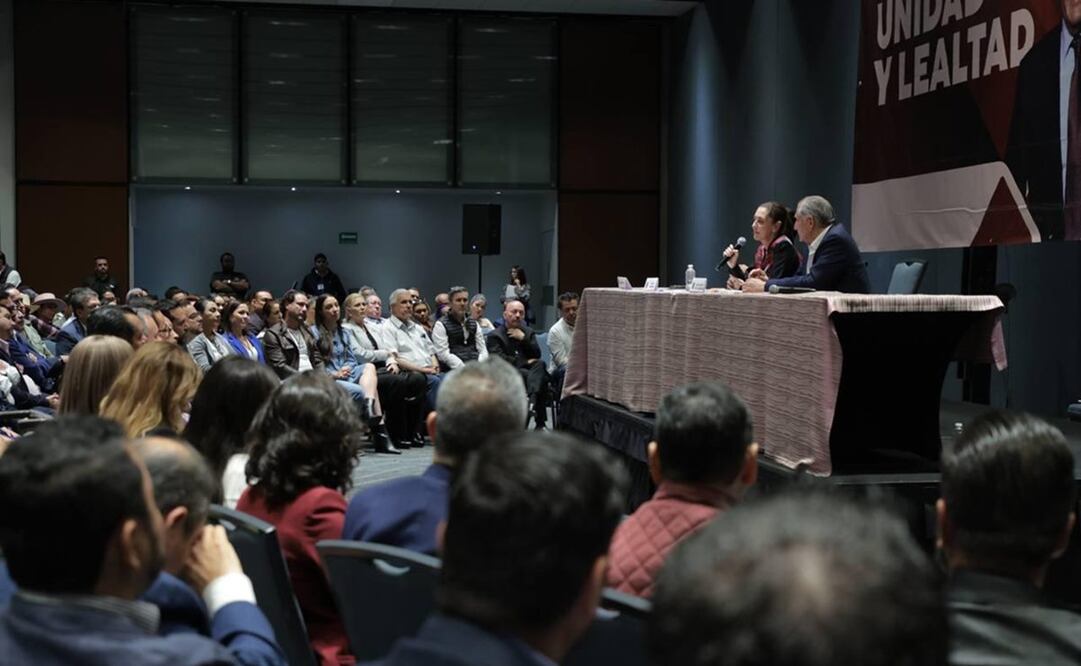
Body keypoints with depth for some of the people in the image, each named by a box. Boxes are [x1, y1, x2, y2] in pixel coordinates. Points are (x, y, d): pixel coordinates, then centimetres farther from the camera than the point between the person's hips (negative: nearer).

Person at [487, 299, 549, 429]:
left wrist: (523, 338, -2)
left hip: (529, 371, 4)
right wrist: (525, 363, -7)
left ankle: (532, 401, -49)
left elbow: (537, 355, 11)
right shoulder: (495, 336, 9)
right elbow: (499, 360, -7)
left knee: (540, 365, -32)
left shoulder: (528, 332, 25)